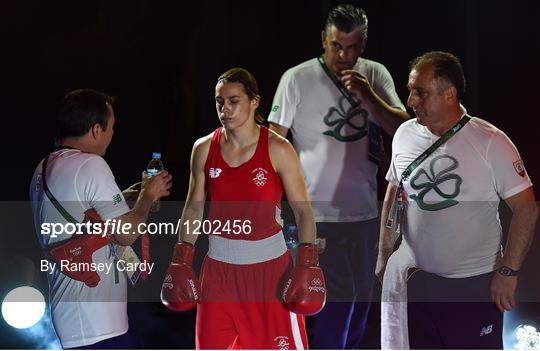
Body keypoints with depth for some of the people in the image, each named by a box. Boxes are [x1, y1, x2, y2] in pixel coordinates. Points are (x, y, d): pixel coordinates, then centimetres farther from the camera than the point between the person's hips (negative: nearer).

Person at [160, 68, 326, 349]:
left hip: (270, 265, -3)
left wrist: (307, 265, -14)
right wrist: (181, 261, 5)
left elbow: (303, 210, -6)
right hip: (220, 266, 3)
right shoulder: (204, 149, 0)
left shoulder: (278, 150, -9)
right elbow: (193, 207, 10)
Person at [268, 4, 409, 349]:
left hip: (365, 211, 5)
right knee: (340, 295, -9)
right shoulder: (298, 79, -9)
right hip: (320, 213, -5)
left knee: (361, 296, 16)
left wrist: (367, 96, -19)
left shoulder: (376, 75, 2)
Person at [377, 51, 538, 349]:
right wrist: (383, 257, 14)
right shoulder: (405, 134, 1)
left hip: (475, 282, -4)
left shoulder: (490, 143, -13)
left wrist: (508, 272, -13)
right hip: (412, 278, 4)